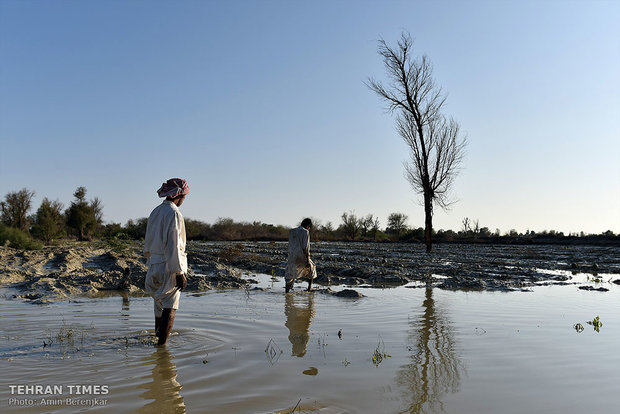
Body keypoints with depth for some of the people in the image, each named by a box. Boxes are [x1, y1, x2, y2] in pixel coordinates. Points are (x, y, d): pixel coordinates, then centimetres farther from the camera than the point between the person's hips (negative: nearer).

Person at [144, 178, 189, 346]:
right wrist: (180, 272, -21)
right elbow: (173, 245, -22)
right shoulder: (173, 213, -15)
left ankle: (158, 334, 41)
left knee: (159, 302, 25)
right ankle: (161, 344, 0)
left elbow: (148, 242, 17)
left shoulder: (155, 212, 11)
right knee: (170, 307, -1)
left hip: (154, 264, 9)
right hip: (169, 266, -8)